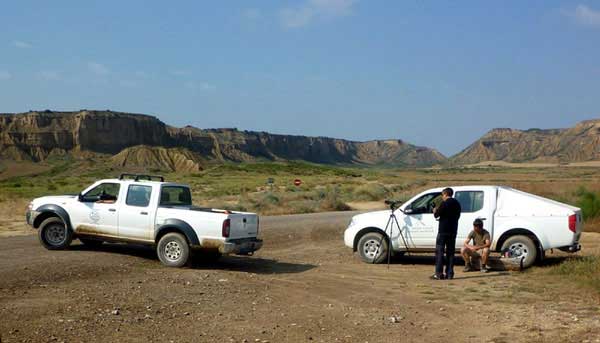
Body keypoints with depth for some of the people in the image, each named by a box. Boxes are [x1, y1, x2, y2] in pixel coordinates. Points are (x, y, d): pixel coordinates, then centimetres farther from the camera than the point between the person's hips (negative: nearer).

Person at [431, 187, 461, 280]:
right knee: (450, 252, 10)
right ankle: (449, 273, 8)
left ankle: (439, 273, -7)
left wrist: (435, 210, 12)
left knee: (440, 251, -3)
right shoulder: (457, 203, 12)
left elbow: (436, 215, -11)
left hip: (443, 230, -7)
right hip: (453, 230, 7)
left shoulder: (445, 203, -11)